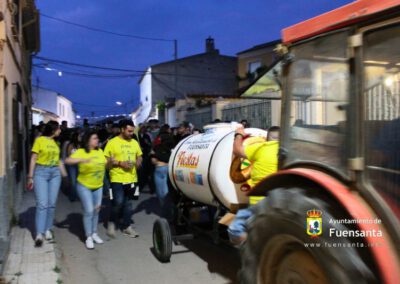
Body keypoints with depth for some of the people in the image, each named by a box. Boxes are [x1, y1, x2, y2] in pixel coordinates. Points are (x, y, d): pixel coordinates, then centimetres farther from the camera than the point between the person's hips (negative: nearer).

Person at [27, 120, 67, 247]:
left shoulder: (55, 142, 12)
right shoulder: (39, 140, -3)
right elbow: (33, 159, -4)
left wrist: (65, 175, 13)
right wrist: (30, 176, -7)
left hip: (55, 173, 5)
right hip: (41, 172, -5)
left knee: (52, 204, 4)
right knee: (42, 203, -11)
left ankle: (48, 229, 15)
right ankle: (39, 234, -9)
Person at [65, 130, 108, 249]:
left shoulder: (100, 151, 3)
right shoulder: (81, 152, -13)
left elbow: (105, 165, 12)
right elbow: (67, 161, -25)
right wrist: (81, 160, -38)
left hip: (98, 186, 5)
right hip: (84, 186, -5)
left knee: (96, 210, 12)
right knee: (89, 211, -8)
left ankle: (94, 234, 28)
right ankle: (88, 237, 4)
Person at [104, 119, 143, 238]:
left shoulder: (134, 142, 9)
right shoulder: (112, 142, -7)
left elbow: (139, 156, 20)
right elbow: (106, 159, -8)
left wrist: (138, 162, -2)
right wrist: (120, 163, -18)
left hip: (131, 178, 5)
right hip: (117, 178, -5)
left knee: (128, 203, 13)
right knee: (118, 202, -11)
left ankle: (126, 226, 25)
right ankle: (112, 222, 14)